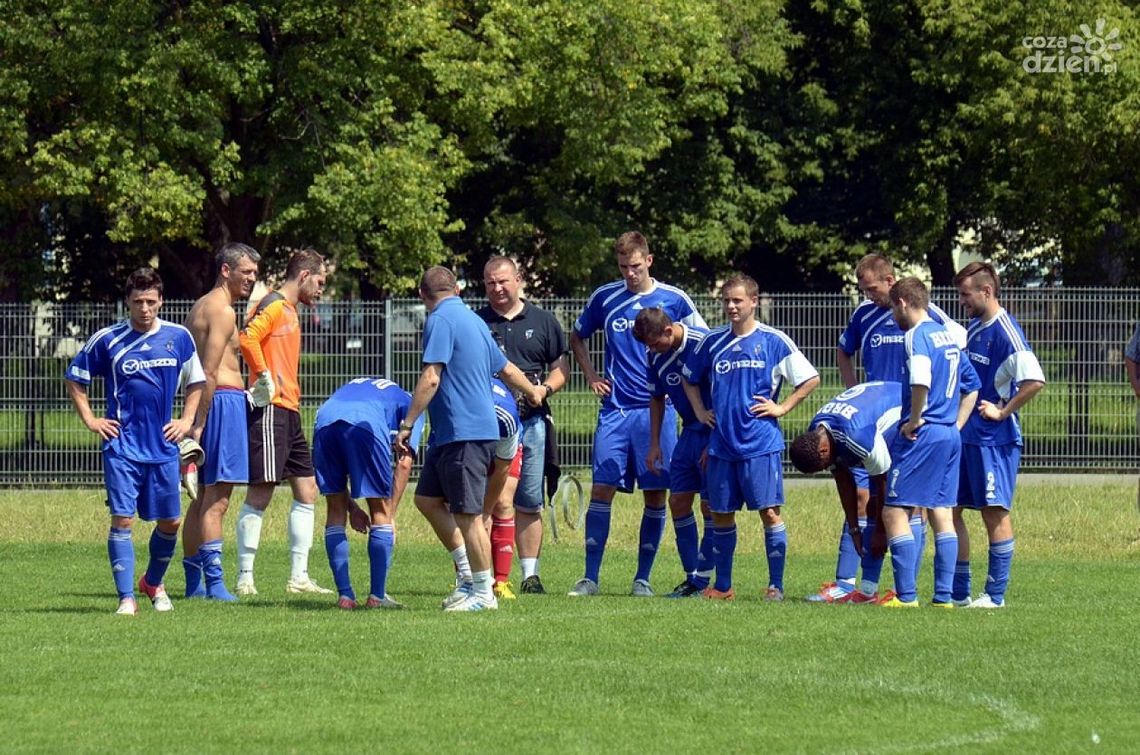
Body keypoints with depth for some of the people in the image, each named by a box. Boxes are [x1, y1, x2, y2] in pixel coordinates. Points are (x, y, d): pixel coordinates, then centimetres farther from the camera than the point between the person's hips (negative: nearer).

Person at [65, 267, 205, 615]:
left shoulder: (179, 337, 4)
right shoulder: (107, 340, -3)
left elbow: (196, 381, 18)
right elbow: (74, 379, 8)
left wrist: (186, 420, 8)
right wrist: (90, 419, 0)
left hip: (163, 446, 3)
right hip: (122, 447, -3)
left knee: (170, 521, 9)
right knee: (122, 519, -10)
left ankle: (154, 583, 33)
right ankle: (127, 599, -7)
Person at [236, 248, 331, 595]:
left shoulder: (290, 310, 21)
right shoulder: (274, 306, -9)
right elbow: (247, 338, -24)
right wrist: (265, 378, -21)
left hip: (289, 412, 10)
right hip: (270, 410, -10)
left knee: (307, 490, 10)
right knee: (260, 494, -9)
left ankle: (299, 577, 13)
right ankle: (244, 578, -7)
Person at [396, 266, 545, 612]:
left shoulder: (440, 320, -12)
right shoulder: (472, 320, 17)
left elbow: (431, 378, -21)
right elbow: (507, 369, 28)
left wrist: (407, 424, -17)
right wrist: (533, 392, 47)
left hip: (464, 432, -10)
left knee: (468, 515, -4)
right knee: (427, 499, 15)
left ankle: (483, 593, 1)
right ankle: (469, 573, 19)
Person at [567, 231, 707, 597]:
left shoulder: (673, 299, 2)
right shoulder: (604, 298, 6)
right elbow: (577, 337, 22)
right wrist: (591, 376, 10)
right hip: (615, 409, 1)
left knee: (655, 494, 1)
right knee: (602, 488, -6)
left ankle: (643, 578, 9)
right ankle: (590, 577, -3)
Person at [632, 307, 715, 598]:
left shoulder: (704, 344, -20)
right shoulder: (657, 355, 2)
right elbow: (657, 399, 16)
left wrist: (713, 445, -18)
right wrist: (654, 444, 11)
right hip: (690, 431, 8)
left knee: (710, 506, -6)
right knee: (678, 502, 5)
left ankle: (703, 581, -1)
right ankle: (691, 577, 14)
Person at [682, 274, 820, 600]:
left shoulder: (774, 341, -2)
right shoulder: (713, 342, 9)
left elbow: (811, 379, 3)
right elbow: (690, 379, 26)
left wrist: (781, 407, -3)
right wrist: (700, 411, 14)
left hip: (761, 444, -4)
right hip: (721, 444, 4)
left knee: (770, 512, -7)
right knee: (721, 514, 8)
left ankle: (776, 585, -1)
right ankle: (722, 586, 18)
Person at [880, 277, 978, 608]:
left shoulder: (917, 335, -10)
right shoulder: (949, 335, 16)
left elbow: (921, 382, -27)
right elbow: (972, 389, 22)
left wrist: (914, 420, -14)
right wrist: (955, 424, 18)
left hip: (922, 434, -9)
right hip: (951, 437, 9)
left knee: (895, 513, -5)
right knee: (942, 515, 10)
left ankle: (906, 595, -10)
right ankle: (944, 595, 8)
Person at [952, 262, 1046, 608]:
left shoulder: (1006, 333, -15)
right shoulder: (973, 329, 12)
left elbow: (1034, 380, -26)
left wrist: (1003, 411, -17)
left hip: (994, 438, -9)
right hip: (964, 434, 9)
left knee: (995, 512, -3)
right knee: (950, 510, 8)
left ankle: (995, 594, 2)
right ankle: (958, 592, 13)